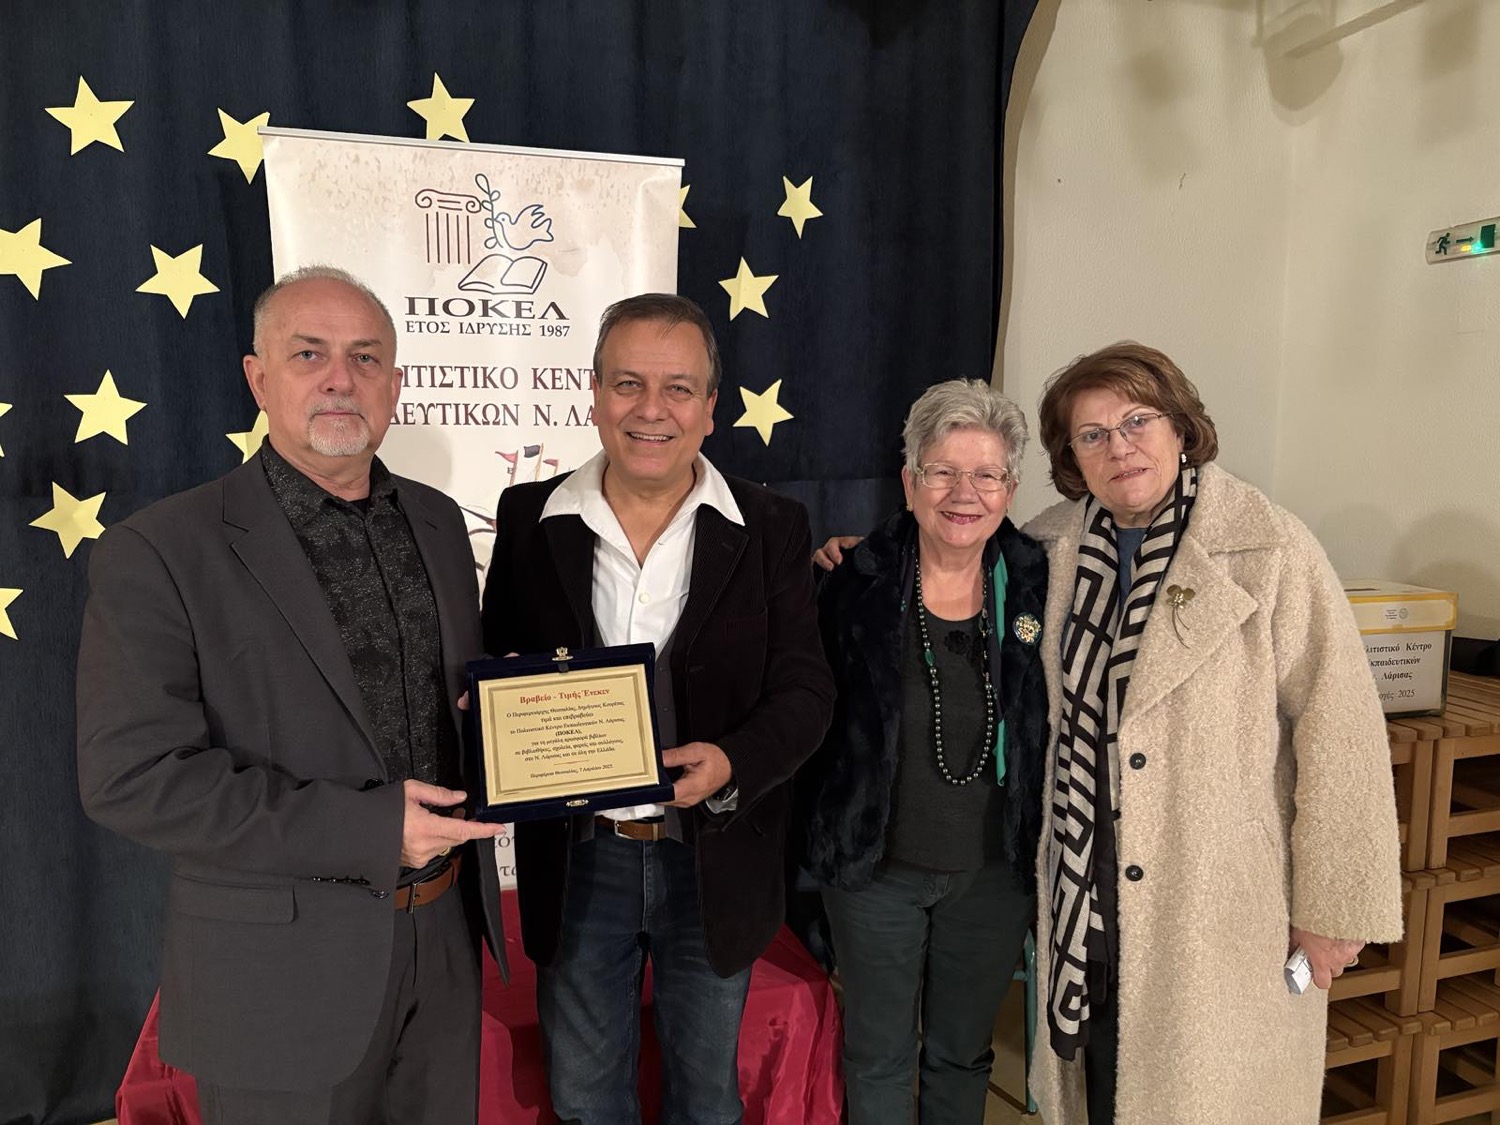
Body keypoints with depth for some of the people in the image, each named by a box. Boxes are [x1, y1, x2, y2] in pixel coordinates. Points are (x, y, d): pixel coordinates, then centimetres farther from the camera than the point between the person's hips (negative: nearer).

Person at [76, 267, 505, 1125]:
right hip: (284, 975, -5)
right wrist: (369, 829, -23)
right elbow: (133, 777, -18)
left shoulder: (437, 520, 4)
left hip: (446, 941, 5)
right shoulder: (160, 553, -13)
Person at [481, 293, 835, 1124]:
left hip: (714, 861, 0)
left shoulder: (771, 529, -6)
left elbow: (803, 689, -7)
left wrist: (733, 764, -25)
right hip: (575, 860, 1)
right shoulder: (530, 520, -3)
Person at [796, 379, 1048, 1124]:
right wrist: (820, 834, -4)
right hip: (875, 866, -1)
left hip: (996, 871, 1)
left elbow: (1058, 726, 1)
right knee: (878, 1053, 16)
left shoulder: (1039, 585, -7)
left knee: (964, 1051, 21)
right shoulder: (857, 582, -10)